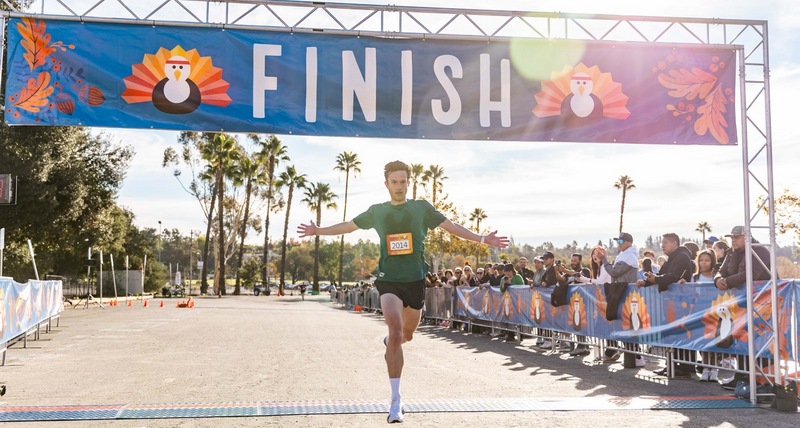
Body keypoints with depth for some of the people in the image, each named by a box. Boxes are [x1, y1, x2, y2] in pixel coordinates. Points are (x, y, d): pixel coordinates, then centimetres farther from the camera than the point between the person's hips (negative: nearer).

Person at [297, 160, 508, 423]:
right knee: (395, 330, -21)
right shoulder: (377, 211, 6)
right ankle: (396, 399, -14)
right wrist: (319, 231, 19)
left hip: (415, 280, 2)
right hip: (389, 280, -1)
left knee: (406, 335, 13)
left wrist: (482, 239, -3)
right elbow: (348, 226, 20)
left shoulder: (421, 207, 3)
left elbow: (451, 227, 5)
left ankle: (390, 344, 54)